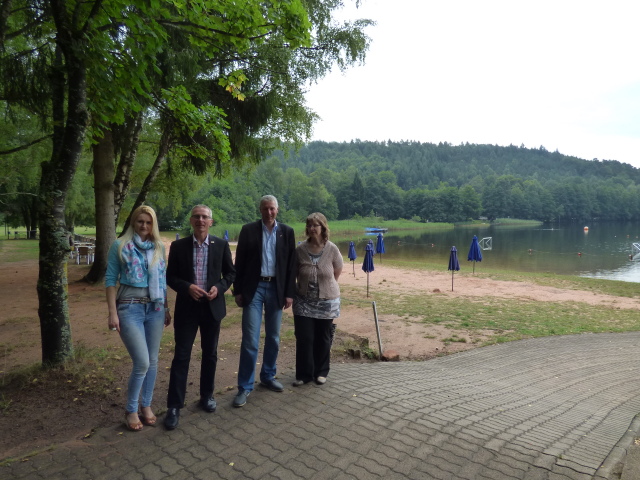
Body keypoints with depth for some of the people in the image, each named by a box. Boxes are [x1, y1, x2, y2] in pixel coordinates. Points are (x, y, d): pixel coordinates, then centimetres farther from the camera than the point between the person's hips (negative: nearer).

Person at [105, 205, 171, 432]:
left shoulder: (159, 247, 7)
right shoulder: (120, 246, -3)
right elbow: (110, 280, -3)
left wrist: (166, 308, 12)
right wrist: (113, 312, -9)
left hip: (155, 308, 4)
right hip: (130, 308, -4)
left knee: (152, 360, 9)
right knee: (142, 362, -7)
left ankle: (146, 405, 28)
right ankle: (131, 410, 15)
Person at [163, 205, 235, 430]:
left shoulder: (221, 245, 0)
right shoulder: (178, 246, -1)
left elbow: (230, 273, 6)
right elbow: (170, 277, 2)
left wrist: (219, 287, -13)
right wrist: (187, 287, -16)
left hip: (212, 307, 1)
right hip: (187, 307, -1)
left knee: (210, 354, 13)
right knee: (181, 356, 1)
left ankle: (207, 395, 31)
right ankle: (174, 406, 11)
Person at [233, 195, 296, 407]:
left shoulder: (287, 232, 4)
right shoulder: (248, 230, 0)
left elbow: (291, 264, 4)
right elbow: (239, 262, 1)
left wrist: (289, 292, 0)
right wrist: (238, 290, -3)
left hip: (276, 289, 3)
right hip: (254, 288, -2)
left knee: (273, 337, 13)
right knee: (250, 340, -4)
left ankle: (268, 376, 31)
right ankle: (245, 387, 8)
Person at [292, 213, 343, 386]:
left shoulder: (332, 249, -12)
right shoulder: (300, 249, -10)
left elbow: (337, 271, 5)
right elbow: (294, 273, 5)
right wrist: (303, 285, 8)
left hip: (327, 302, 0)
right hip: (304, 302, 0)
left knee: (323, 339, 11)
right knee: (304, 338, 1)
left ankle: (321, 372, 29)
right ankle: (304, 374, 18)